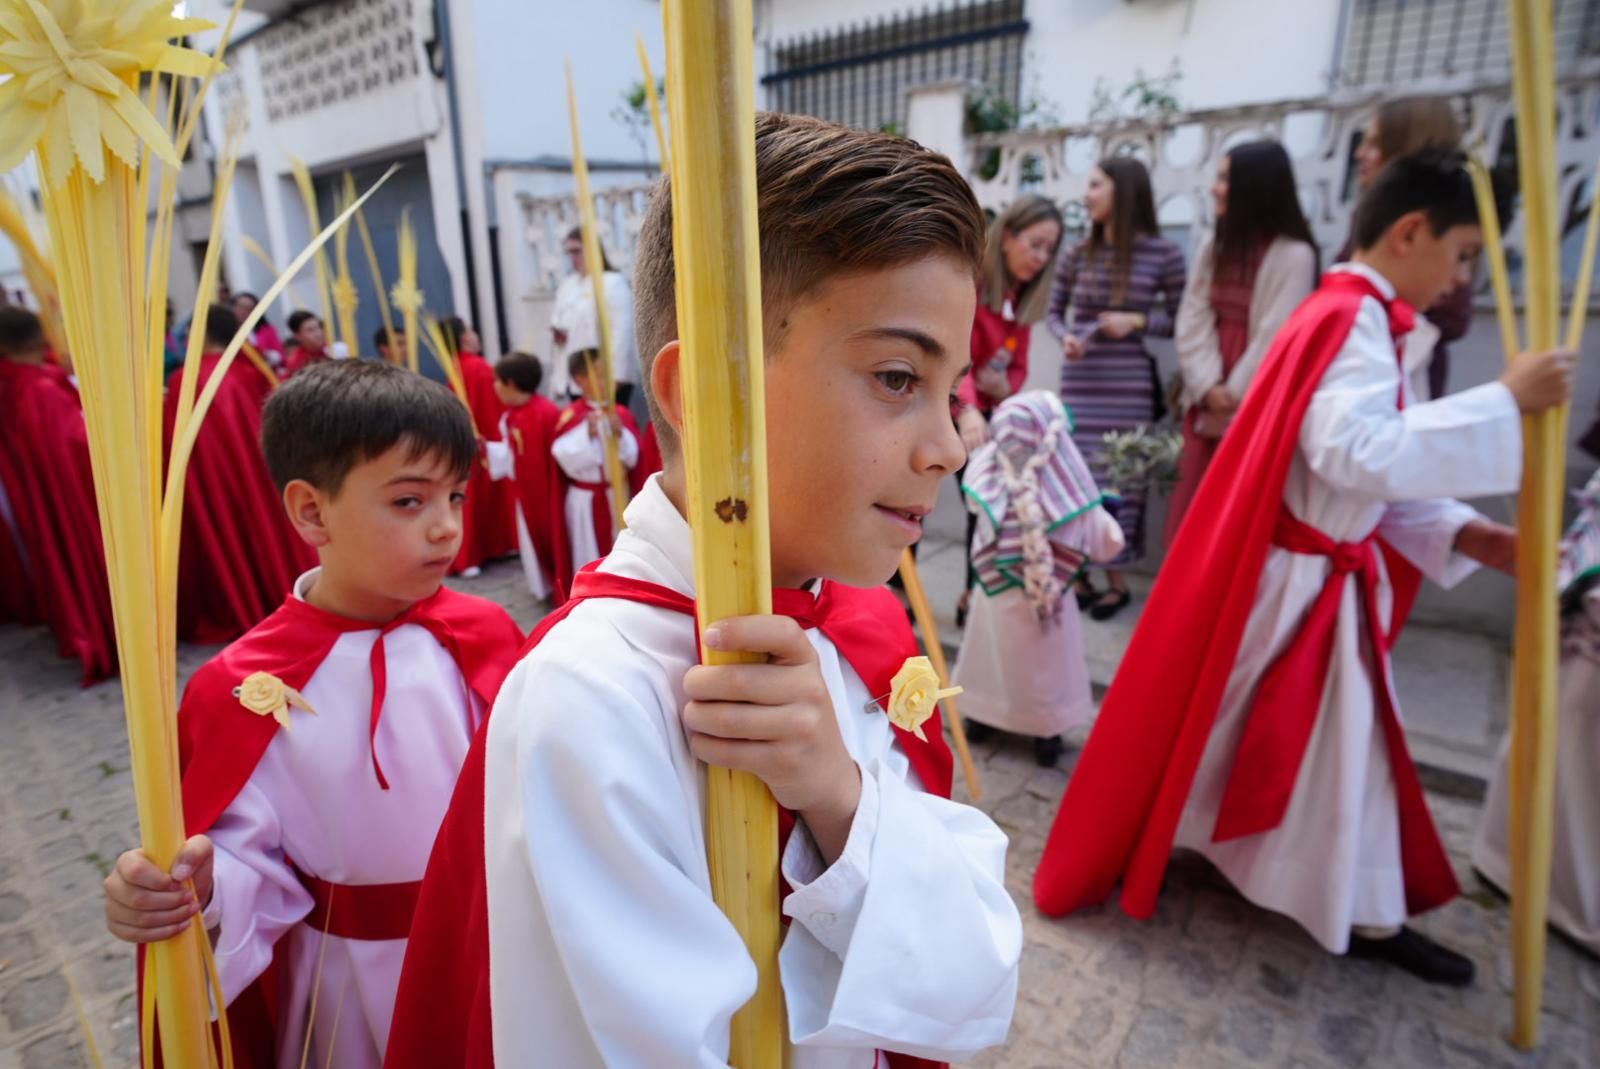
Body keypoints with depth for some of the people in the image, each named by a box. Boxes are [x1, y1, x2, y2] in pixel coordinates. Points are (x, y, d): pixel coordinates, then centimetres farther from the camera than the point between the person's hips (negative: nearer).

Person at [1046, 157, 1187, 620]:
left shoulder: (1163, 254, -3)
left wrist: (1138, 321, -13)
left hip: (1130, 384, -3)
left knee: (1121, 476, 2)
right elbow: (1053, 311, 12)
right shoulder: (1078, 253, 5)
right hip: (1079, 381, 3)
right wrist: (1065, 337, -9)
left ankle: (1116, 579, 18)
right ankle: (1077, 574, 20)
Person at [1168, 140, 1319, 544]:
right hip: (1206, 401, 6)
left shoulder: (1294, 254, -10)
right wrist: (1208, 387, -11)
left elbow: (1277, 336, -15)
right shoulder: (1213, 247, 11)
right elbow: (1192, 322, 1)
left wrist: (1232, 395, -11)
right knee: (1196, 504, 9)